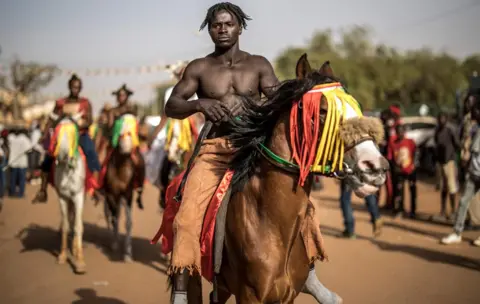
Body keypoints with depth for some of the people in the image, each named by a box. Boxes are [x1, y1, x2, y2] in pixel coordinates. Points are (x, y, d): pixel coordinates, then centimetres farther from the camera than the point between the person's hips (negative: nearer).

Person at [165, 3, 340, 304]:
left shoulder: (259, 64, 7)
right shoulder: (198, 68, 6)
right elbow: (171, 106, 1)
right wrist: (200, 104, -19)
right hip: (216, 149, -1)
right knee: (188, 218, -17)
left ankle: (309, 277, 11)